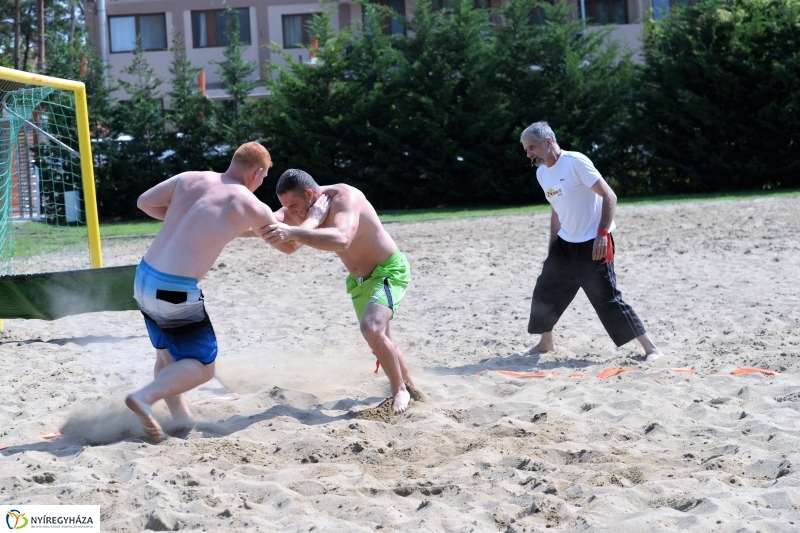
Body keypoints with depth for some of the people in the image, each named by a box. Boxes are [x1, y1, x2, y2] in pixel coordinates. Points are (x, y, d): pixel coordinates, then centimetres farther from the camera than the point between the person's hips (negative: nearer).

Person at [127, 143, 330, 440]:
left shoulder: (190, 179, 7)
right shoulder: (249, 206, -5)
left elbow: (144, 202, 17)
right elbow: (286, 245, 11)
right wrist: (315, 218, 28)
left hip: (143, 278, 7)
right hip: (175, 292, -7)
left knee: (167, 356, 23)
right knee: (202, 366, 5)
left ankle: (181, 420, 24)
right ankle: (145, 397, -14)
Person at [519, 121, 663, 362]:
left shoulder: (575, 162, -17)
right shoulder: (542, 173, 8)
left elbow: (609, 196, -18)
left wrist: (602, 234, -25)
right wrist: (552, 250, 21)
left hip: (593, 245, -8)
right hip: (565, 244, 8)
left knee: (607, 299, -12)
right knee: (545, 291, 12)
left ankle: (651, 348, -6)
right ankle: (546, 343, 33)